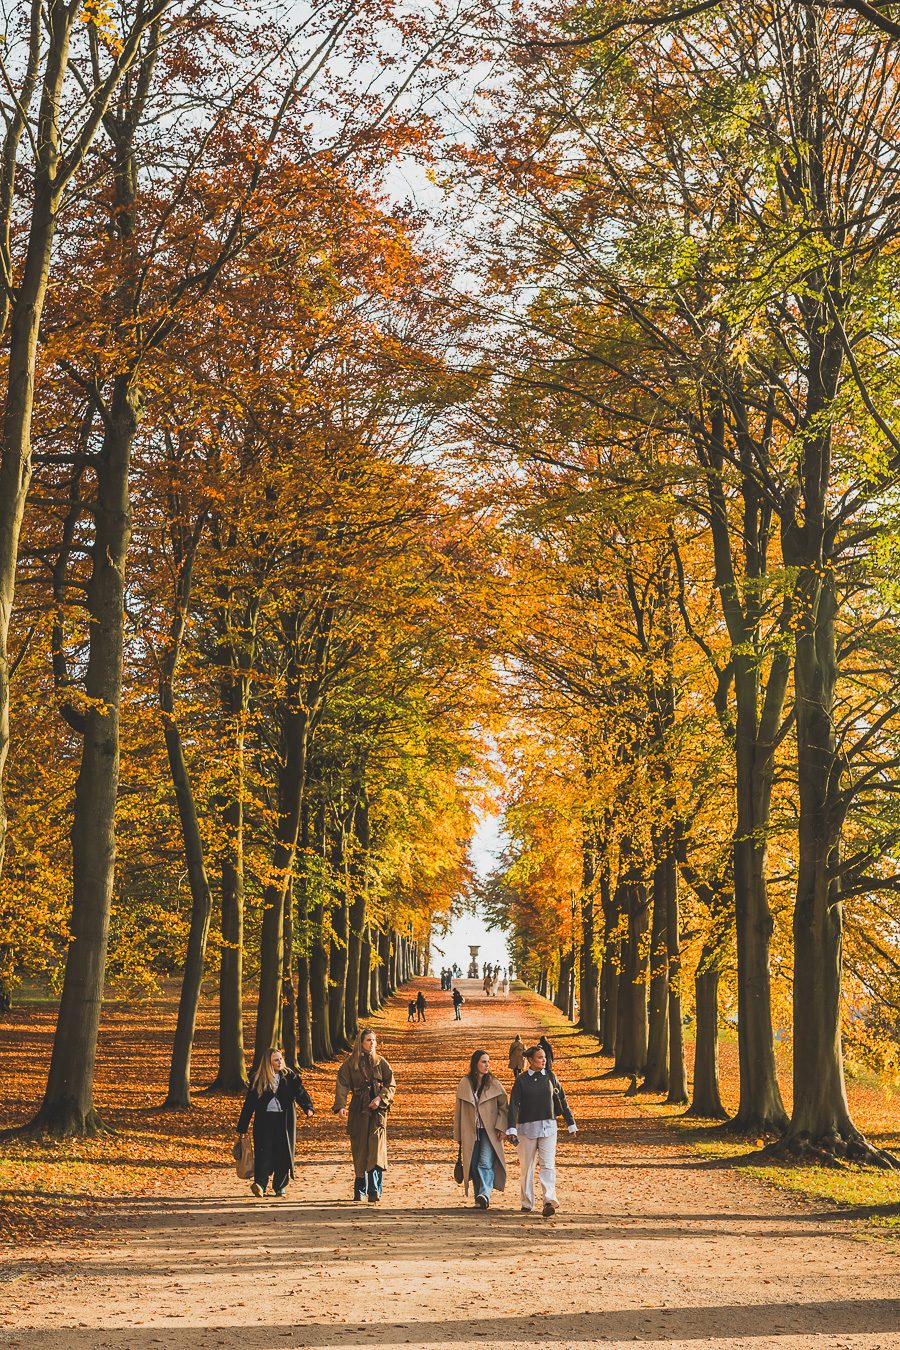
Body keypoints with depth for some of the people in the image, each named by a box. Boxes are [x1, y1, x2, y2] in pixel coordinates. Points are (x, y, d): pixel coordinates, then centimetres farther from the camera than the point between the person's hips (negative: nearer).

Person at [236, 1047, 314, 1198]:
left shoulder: (289, 1076, 6)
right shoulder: (258, 1079, 4)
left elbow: (300, 1092, -8)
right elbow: (249, 1103, 6)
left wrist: (308, 1107, -29)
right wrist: (242, 1128, 6)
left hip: (284, 1120, 1)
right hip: (264, 1119, -1)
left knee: (284, 1153, 2)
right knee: (264, 1151, -12)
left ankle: (280, 1186, 13)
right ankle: (260, 1184, -20)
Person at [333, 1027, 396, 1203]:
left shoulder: (380, 1062, 6)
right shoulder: (350, 1063, 3)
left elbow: (391, 1084, 6)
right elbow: (342, 1085, -5)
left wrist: (380, 1098, -11)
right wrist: (340, 1106, -19)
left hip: (377, 1110, -1)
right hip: (358, 1111, 1)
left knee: (376, 1147, -13)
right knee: (359, 1150, 6)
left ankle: (375, 1191, -16)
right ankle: (360, 1190, 19)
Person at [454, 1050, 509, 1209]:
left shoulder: (494, 1084, 3)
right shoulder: (464, 1084, 5)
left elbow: (503, 1107, 5)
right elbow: (458, 1111, 10)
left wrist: (500, 1127, -9)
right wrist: (458, 1135, 10)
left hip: (489, 1132, -2)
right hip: (470, 1132, 2)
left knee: (485, 1163, -17)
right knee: (474, 1165, 2)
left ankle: (485, 1195, -27)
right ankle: (480, 1201, 11)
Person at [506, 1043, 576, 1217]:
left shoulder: (550, 1076, 5)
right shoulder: (521, 1080, -1)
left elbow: (561, 1101, 13)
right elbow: (513, 1104, -5)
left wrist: (571, 1124, 16)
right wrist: (512, 1129, -15)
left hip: (548, 1126, 1)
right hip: (527, 1127, -1)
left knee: (547, 1165, -11)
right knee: (527, 1166, 7)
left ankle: (550, 1201, -19)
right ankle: (527, 1203, 18)